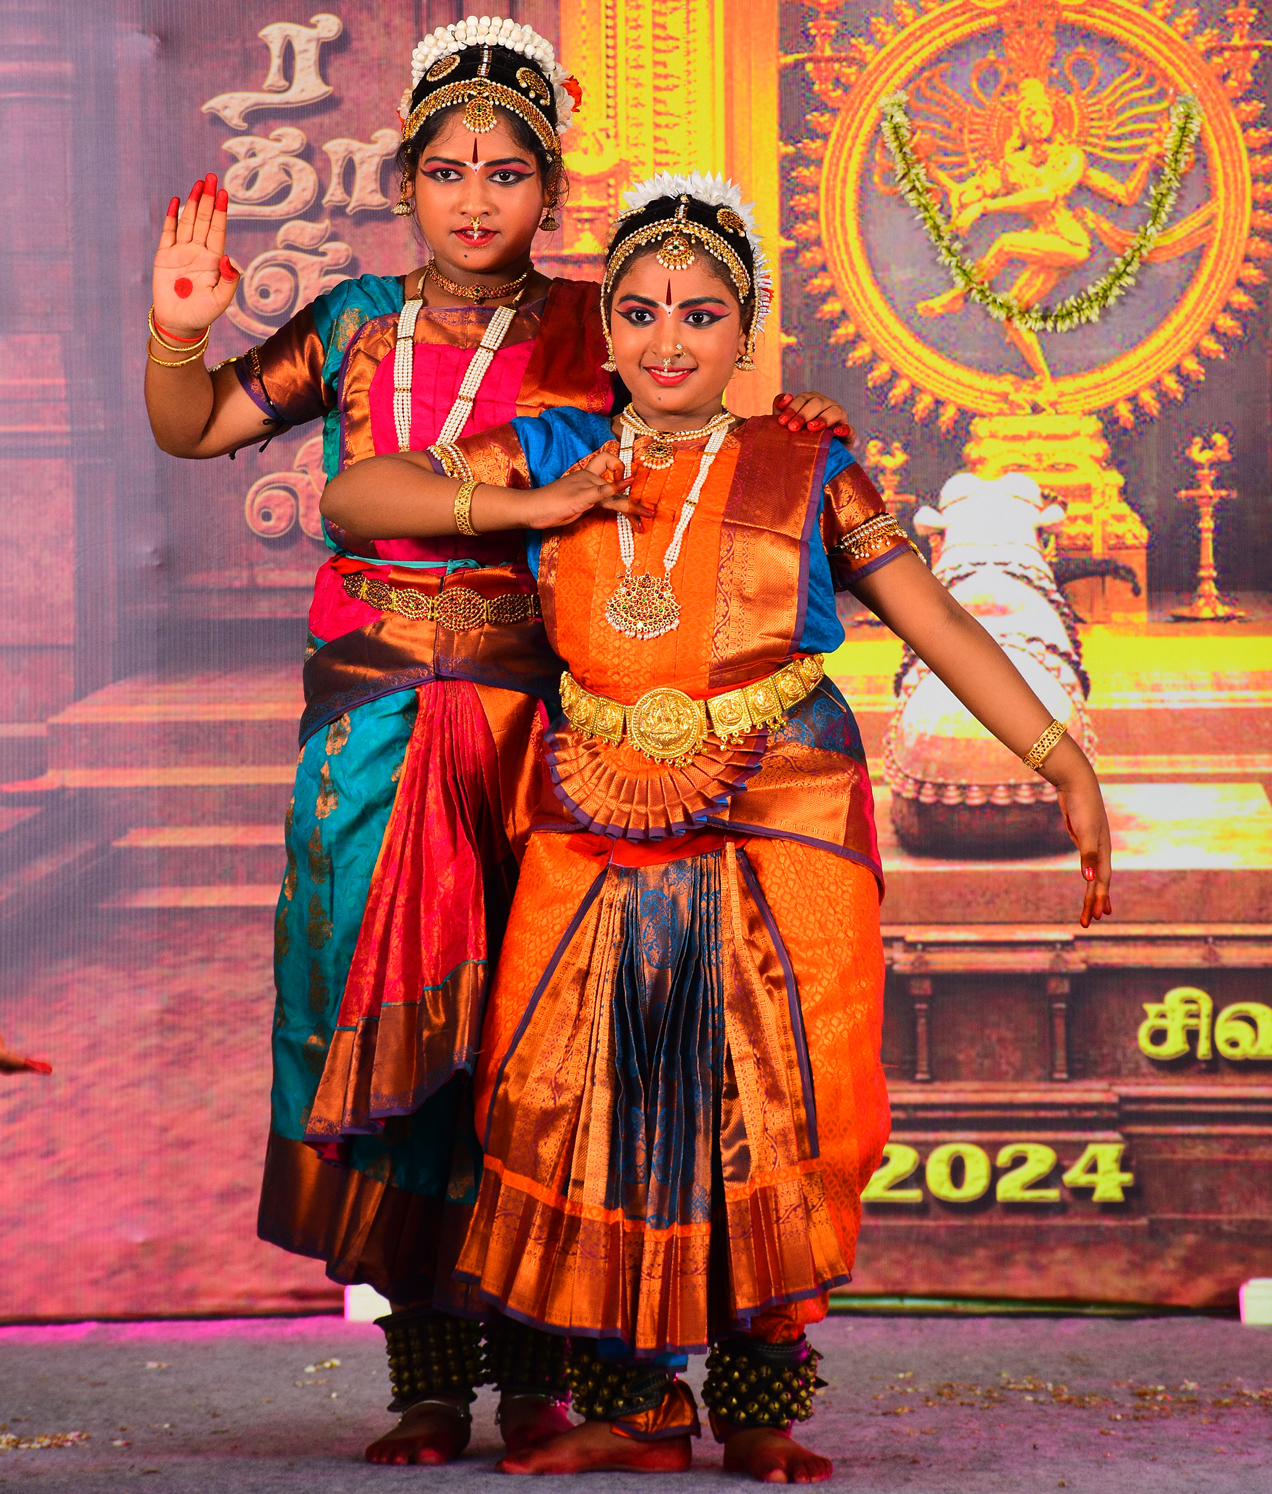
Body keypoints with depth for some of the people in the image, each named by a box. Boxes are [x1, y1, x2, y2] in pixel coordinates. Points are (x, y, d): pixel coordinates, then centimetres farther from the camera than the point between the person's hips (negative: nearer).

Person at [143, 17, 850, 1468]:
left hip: (536, 722, -2)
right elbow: (192, 427, 14)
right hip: (375, 731, 2)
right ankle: (426, 1378, 4)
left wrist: (793, 409, -9)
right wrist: (178, 330, -5)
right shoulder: (356, 326, 9)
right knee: (384, 1024, -1)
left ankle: (534, 1369, 6)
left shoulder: (589, 329, 3)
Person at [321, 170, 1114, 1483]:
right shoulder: (555, 455, 9)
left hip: (777, 833, -2)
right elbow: (353, 496, 8)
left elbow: (936, 622, 5)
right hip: (599, 838, 2)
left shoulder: (803, 474, 4)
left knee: (767, 1112, -7)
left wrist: (1064, 764, -1)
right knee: (589, 1110, -3)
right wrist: (534, 507, -4)